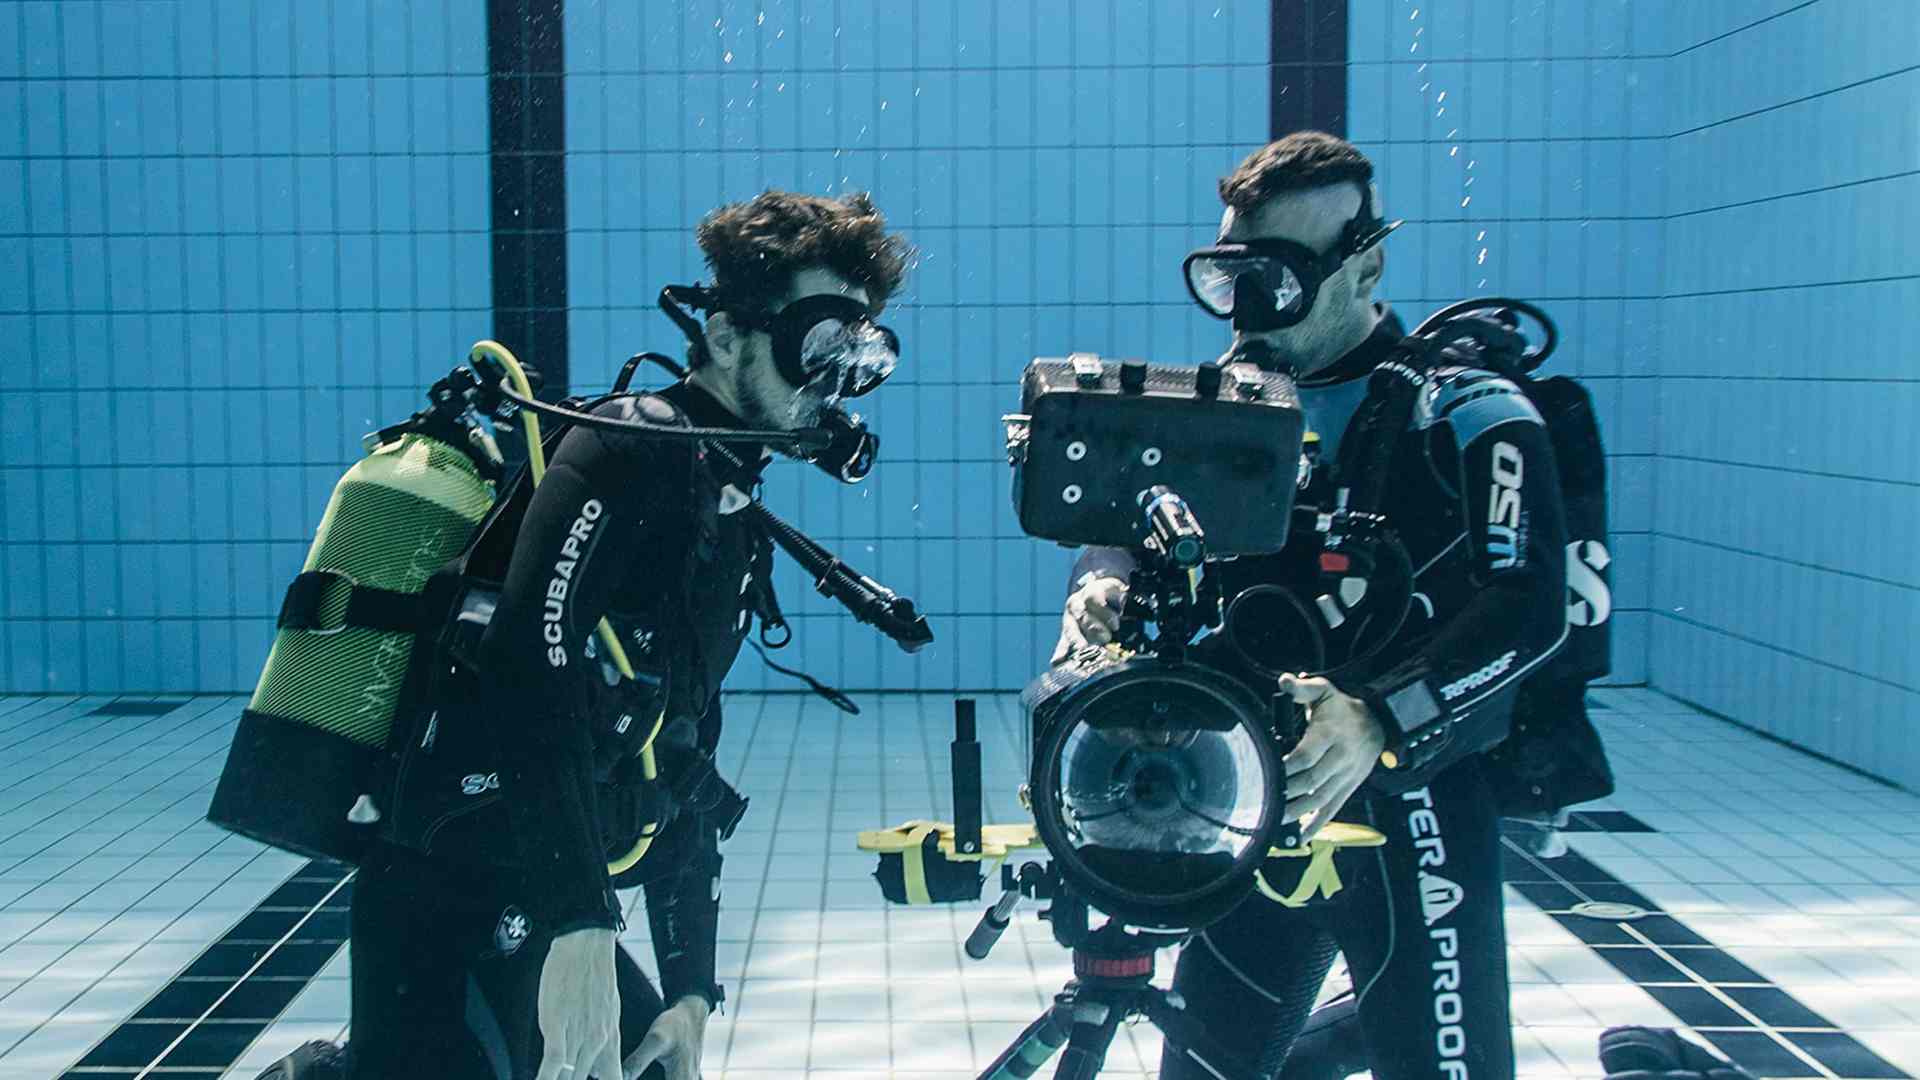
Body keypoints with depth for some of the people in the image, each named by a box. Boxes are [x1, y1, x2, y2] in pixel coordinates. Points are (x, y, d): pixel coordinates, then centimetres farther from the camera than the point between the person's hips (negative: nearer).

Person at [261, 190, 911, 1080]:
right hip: (456, 910, -9)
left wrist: (691, 991, 15)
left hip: (528, 920, 9)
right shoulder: (633, 448, -11)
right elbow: (532, 669, -27)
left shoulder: (739, 524, 17)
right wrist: (580, 929, -32)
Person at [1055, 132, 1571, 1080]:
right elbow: (1132, 526, 2)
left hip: (1414, 802, -4)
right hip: (1254, 796, 5)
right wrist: (1101, 587, -22)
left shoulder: (1468, 414, -7)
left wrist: (1380, 720, -35)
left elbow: (1528, 606, -20)